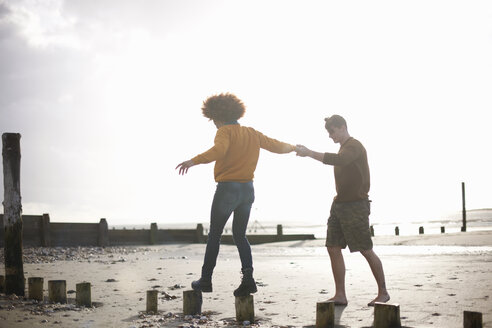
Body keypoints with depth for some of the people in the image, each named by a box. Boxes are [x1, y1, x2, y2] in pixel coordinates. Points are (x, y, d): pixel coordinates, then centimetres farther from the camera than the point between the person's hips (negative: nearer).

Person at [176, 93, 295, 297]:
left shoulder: (225, 132, -9)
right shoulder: (252, 134, 11)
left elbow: (218, 150, -30)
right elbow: (277, 146, 22)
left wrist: (193, 161, -41)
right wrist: (294, 147, 42)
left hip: (227, 188, -6)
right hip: (248, 189, 6)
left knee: (214, 235, 8)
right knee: (239, 235, 14)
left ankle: (206, 279, 16)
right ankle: (248, 277, -4)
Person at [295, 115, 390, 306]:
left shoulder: (354, 146, -12)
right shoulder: (344, 148, 19)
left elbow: (338, 160, -31)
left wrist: (309, 153, -30)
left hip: (356, 205, -9)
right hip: (339, 204, 9)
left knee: (366, 251, -3)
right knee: (333, 248, 1)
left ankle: (383, 293, 9)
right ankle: (340, 295, 5)